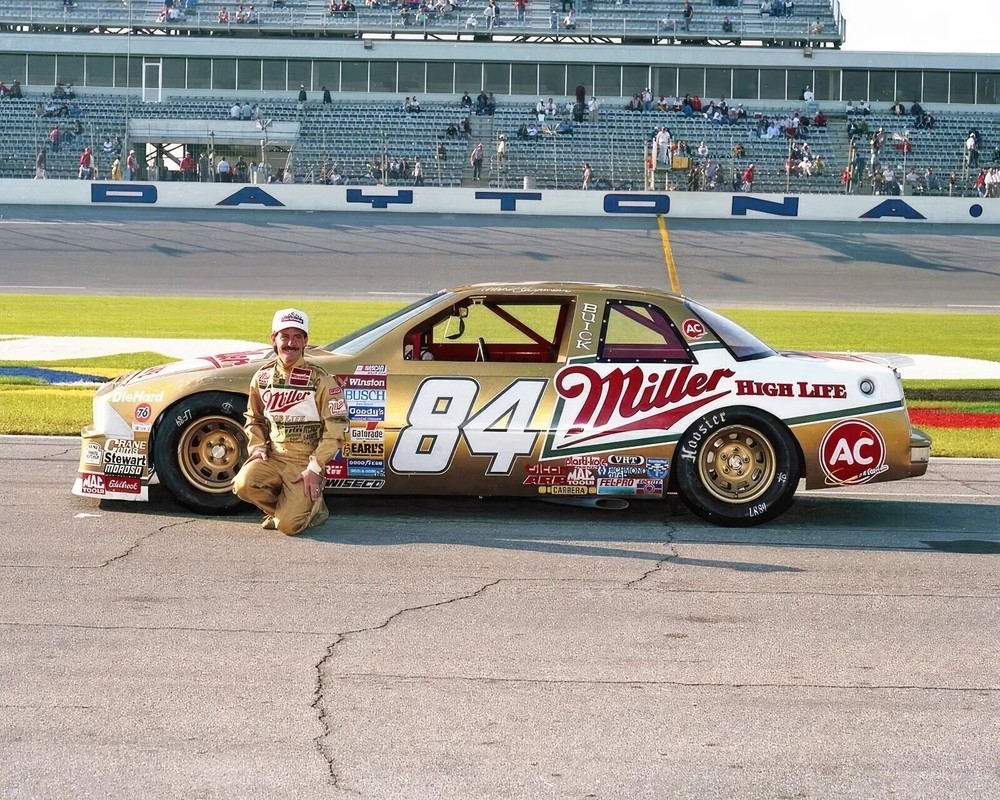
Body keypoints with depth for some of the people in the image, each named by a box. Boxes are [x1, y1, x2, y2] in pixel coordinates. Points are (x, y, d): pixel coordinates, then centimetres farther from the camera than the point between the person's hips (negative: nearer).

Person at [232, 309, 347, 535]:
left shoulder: (320, 380, -7)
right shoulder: (262, 378, 6)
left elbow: (335, 429, -8)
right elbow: (254, 419, 20)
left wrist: (315, 468, -15)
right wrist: (257, 446, 0)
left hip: (306, 463, -4)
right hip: (272, 457, 4)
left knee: (288, 525, -21)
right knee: (244, 484, -27)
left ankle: (313, 506, 15)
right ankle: (279, 508, 6)